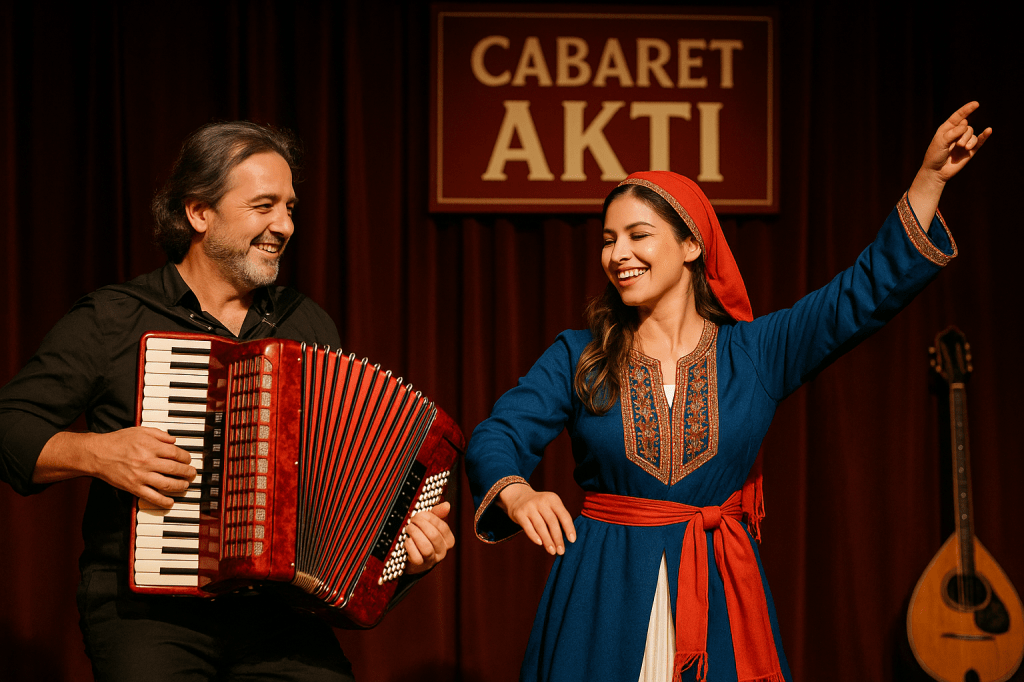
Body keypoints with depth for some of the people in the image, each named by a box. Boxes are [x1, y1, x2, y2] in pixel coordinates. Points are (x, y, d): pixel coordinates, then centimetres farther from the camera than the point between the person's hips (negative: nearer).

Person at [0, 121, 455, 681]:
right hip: (145, 604, -3)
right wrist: (94, 453, -16)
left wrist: (413, 529, 0)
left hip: (277, 612, 3)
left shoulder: (309, 326, 17)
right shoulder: (110, 320, 3)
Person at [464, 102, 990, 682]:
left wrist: (930, 178, -10)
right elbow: (496, 437, -5)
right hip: (604, 591, 0)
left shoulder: (755, 351, 3)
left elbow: (873, 290, -3)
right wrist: (516, 493, -29)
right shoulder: (577, 358, 3)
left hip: (719, 597, 1)